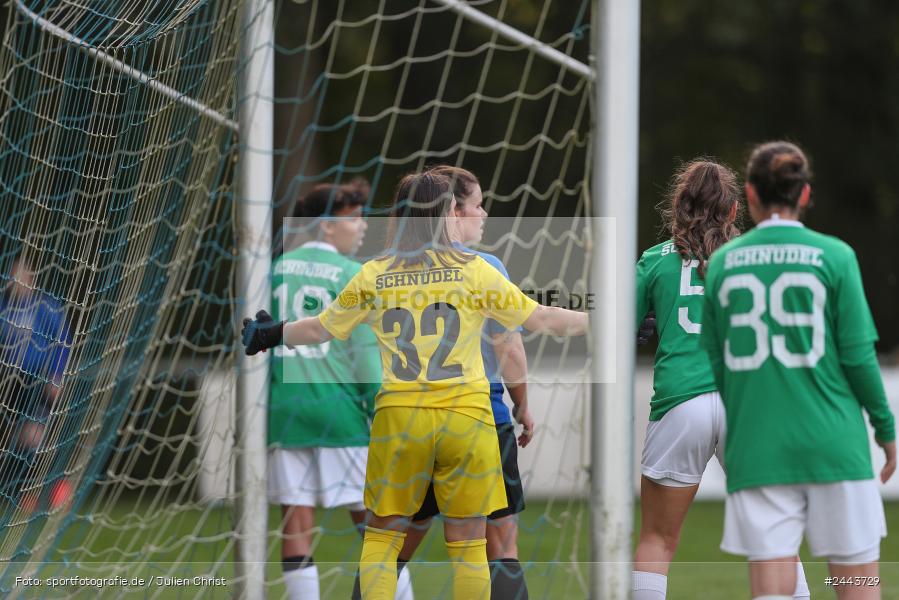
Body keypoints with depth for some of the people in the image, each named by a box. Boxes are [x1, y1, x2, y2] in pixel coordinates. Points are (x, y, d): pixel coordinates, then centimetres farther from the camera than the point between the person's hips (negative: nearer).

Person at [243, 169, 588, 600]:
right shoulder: (474, 271, -1)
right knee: (468, 542, 5)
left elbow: (320, 329, 16)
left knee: (382, 534, 11)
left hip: (399, 416, 1)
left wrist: (273, 334, 35)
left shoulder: (373, 276, 4)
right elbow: (542, 319, 3)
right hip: (466, 415, -1)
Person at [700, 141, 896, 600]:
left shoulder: (723, 263, 5)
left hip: (755, 452, 2)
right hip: (832, 446, -2)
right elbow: (858, 354, -4)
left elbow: (714, 364, 9)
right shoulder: (833, 257, -3)